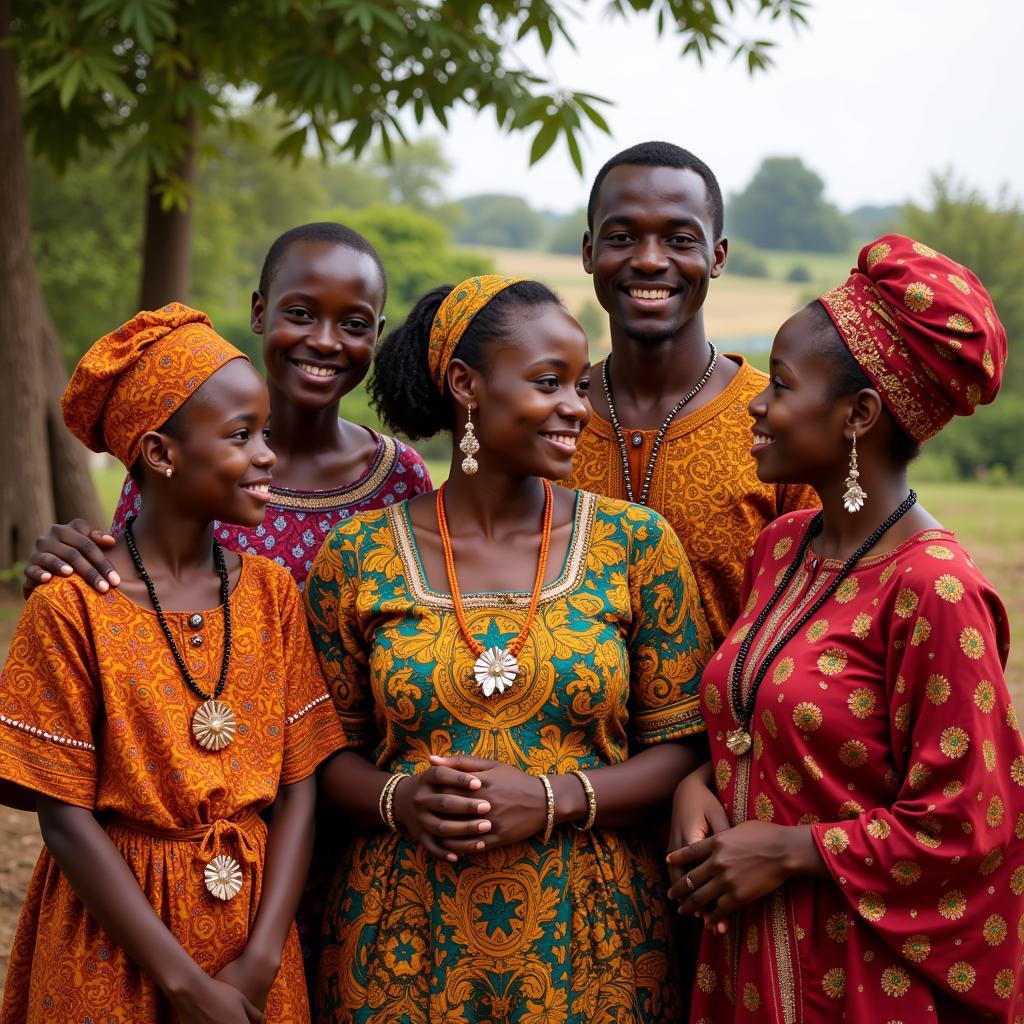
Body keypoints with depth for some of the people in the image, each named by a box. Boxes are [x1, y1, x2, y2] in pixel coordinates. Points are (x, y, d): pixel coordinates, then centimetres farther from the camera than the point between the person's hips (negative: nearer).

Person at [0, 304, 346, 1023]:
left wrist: (261, 960, -13)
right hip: (116, 940, -3)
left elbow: (298, 791, -2)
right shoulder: (73, 607, -13)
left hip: (255, 919, 4)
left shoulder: (272, 594, -1)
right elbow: (67, 819, -13)